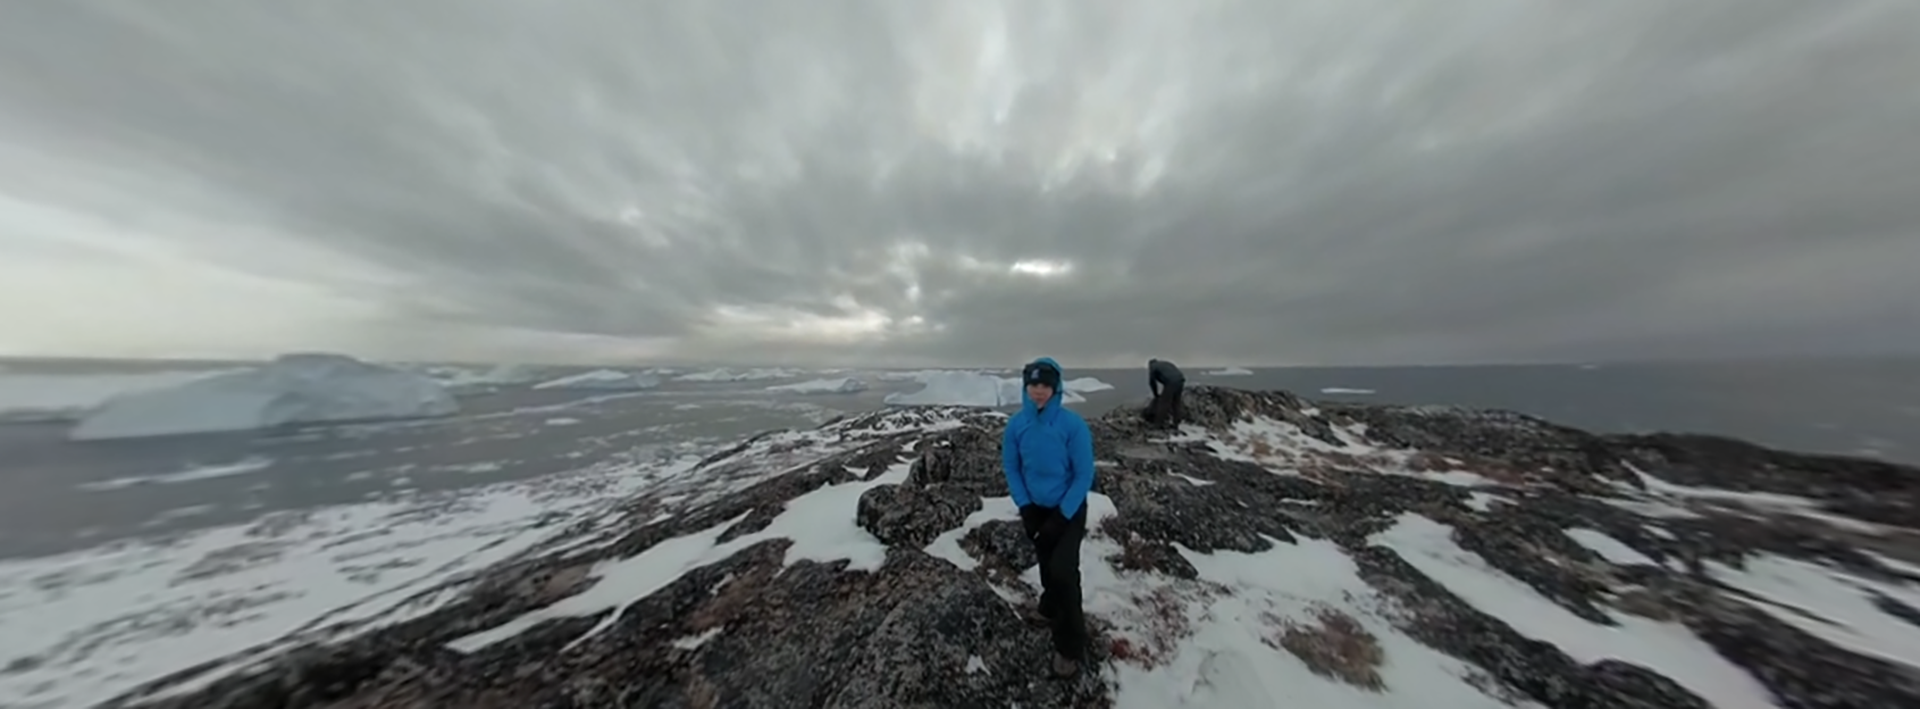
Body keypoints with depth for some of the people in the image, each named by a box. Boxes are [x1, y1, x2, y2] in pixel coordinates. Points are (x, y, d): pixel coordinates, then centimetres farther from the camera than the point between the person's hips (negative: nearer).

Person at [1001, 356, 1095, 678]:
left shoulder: (1073, 424, -25)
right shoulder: (1016, 424, -16)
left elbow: (1084, 474, -17)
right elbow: (1010, 466, -4)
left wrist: (1061, 517, -18)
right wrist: (1025, 507, -9)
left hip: (1069, 508, -3)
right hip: (1036, 508, 3)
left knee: (1063, 571, -10)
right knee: (1047, 567, 19)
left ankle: (1070, 645, 17)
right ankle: (1052, 609, 49)